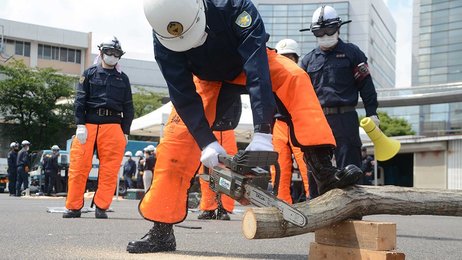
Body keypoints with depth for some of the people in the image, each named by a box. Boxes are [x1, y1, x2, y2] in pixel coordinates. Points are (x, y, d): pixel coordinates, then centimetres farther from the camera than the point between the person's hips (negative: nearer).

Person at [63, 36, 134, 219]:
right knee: (79, 167, -3)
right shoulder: (89, 73, 11)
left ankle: (101, 206, 6)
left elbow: (128, 107, 16)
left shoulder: (123, 78, 16)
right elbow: (80, 101, 4)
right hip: (89, 124, -1)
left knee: (109, 170, -2)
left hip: (113, 126, 2)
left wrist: (125, 132, 9)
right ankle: (74, 207, 5)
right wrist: (80, 125, -7)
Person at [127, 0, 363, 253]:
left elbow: (257, 69, -46)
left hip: (248, 64, -1)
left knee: (294, 78, -32)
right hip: (207, 80, 2)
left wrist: (262, 133, -53)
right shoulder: (163, 41, -32)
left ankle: (325, 174, -36)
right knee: (175, 139, -14)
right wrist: (206, 142, -40)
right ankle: (161, 232, -7)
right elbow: (182, 95, -29)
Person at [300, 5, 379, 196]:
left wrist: (372, 113, -5)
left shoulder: (352, 53, 6)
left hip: (345, 118, -4)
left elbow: (366, 85, 2)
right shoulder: (309, 59, 16)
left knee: (348, 164, -4)